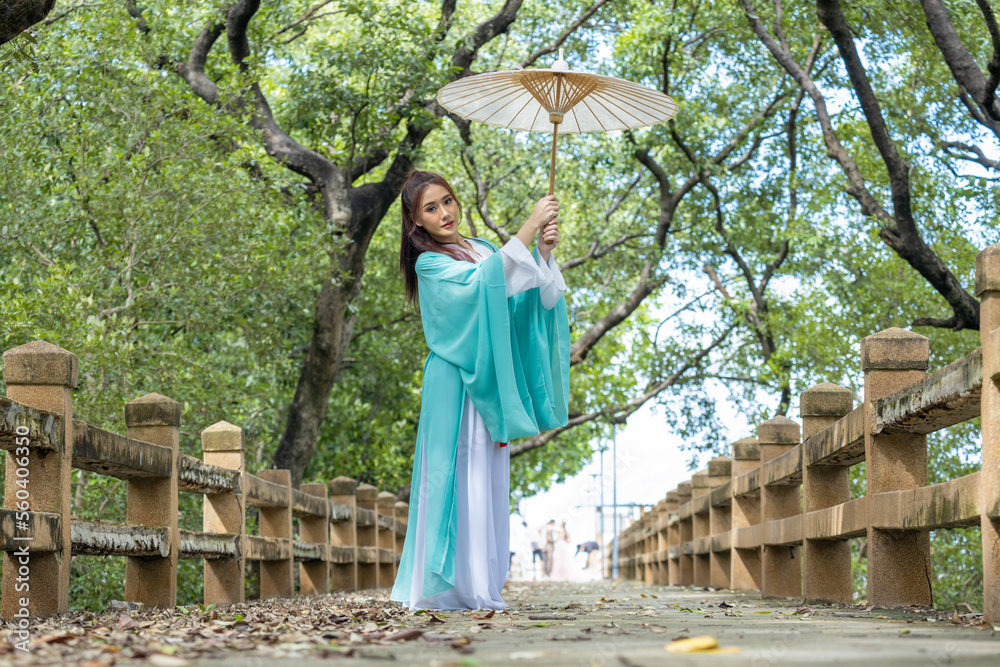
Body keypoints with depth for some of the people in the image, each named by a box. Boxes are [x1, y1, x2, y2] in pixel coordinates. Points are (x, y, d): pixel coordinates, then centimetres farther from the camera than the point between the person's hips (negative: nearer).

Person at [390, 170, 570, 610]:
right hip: (455, 386, -6)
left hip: (490, 385, 7)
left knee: (489, 483, 6)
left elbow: (536, 297, 8)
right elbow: (482, 282, -22)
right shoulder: (430, 264, -4)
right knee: (459, 480, -9)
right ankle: (447, 589, -7)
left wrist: (544, 254, -9)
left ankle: (480, 590, 11)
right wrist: (529, 227, -21)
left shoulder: (483, 249, 15)